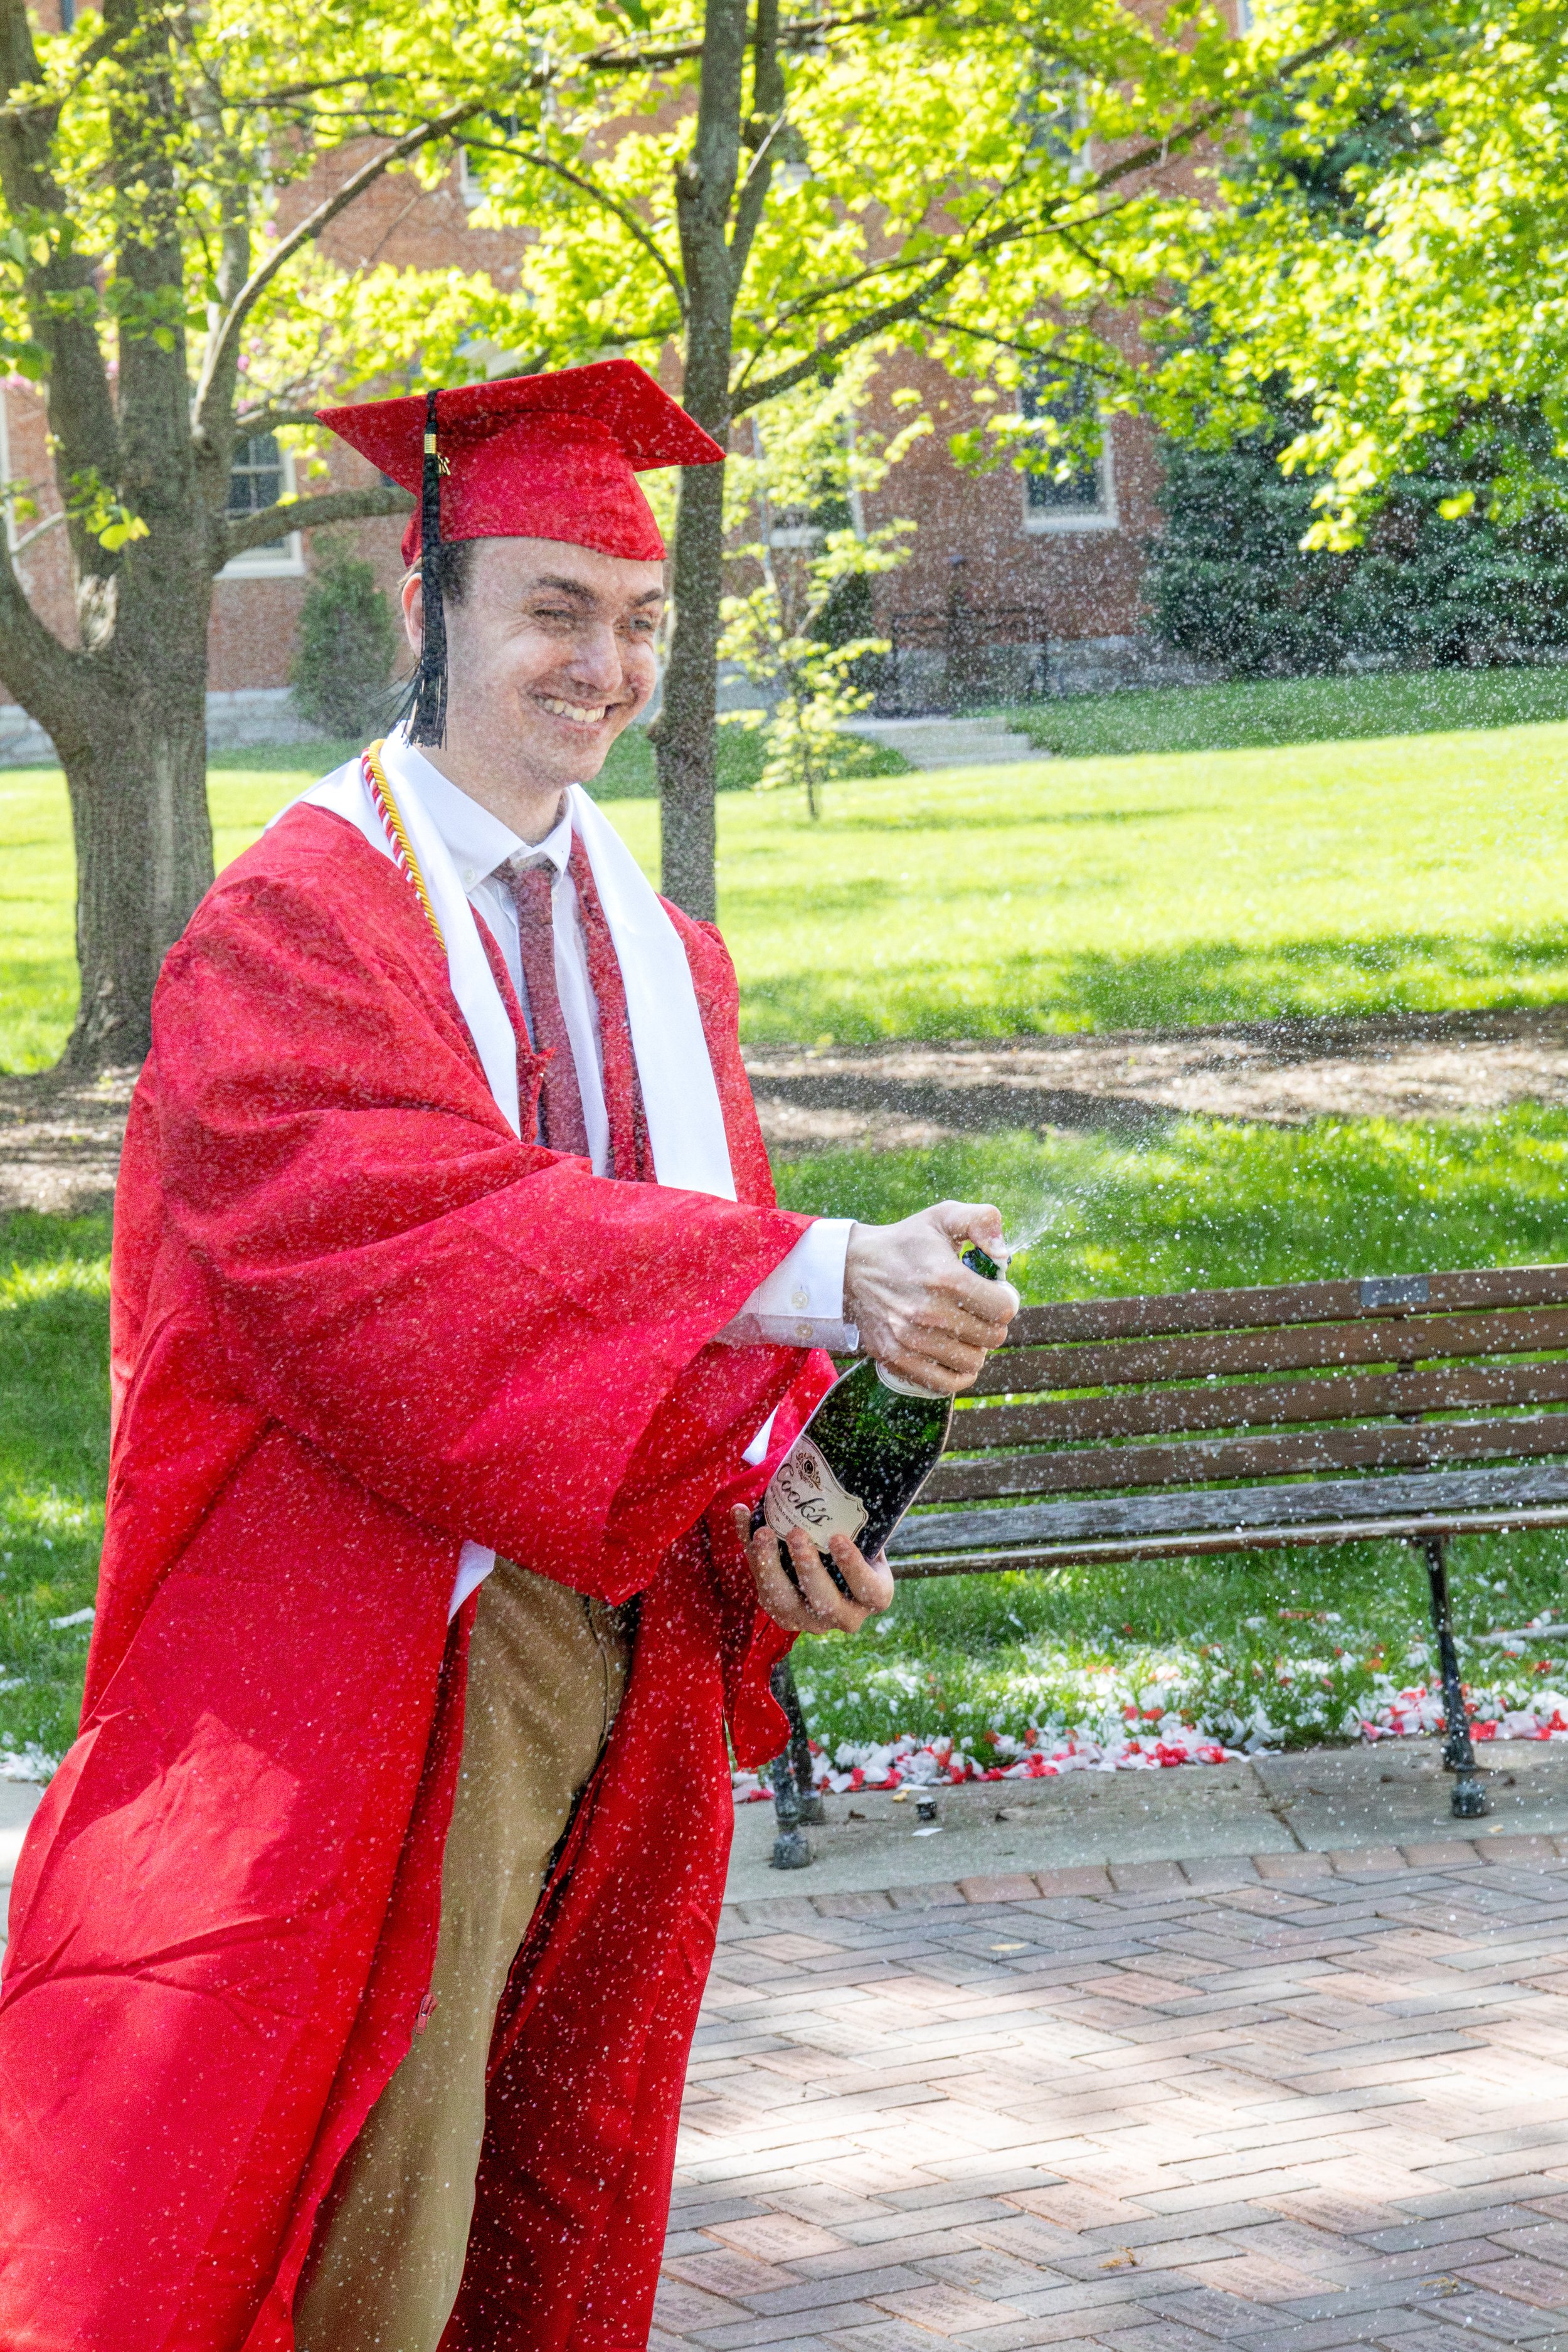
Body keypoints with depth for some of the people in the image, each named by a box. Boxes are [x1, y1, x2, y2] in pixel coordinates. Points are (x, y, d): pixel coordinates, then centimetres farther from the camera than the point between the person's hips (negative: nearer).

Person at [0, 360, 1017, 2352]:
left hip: (619, 1657, 7)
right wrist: (822, 1276, -33)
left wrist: (771, 1510, -8)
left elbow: (713, 1286, 14)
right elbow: (409, 1238, -25)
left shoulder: (660, 956, 14)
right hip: (369, 1680, -7)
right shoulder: (294, 922, -9)